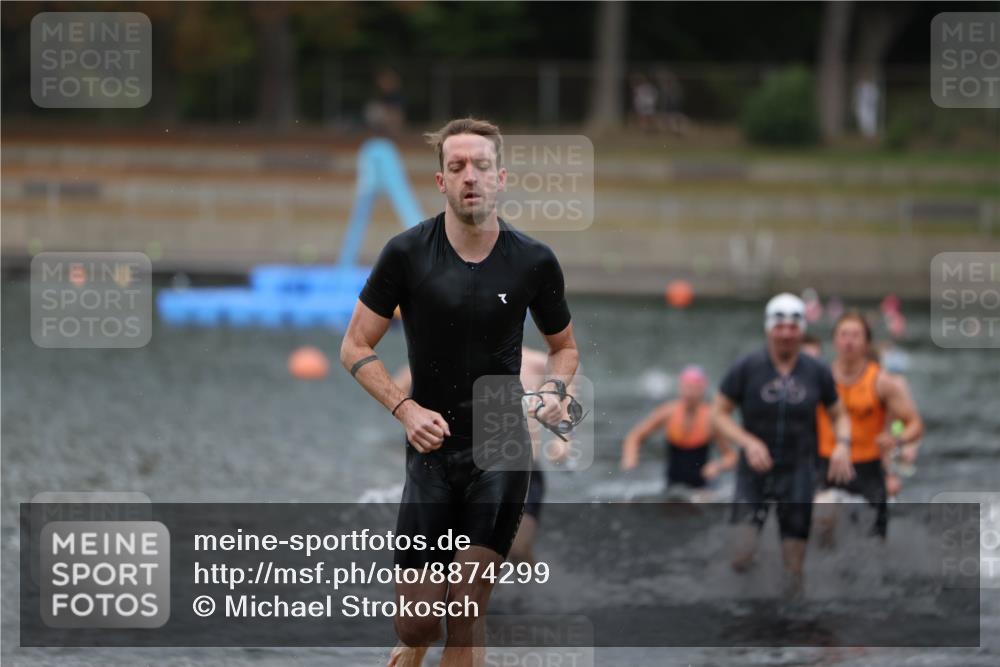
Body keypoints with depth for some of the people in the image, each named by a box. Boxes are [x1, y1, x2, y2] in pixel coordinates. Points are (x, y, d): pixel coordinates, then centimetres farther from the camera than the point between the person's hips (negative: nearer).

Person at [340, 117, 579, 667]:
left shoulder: (534, 261, -2)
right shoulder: (407, 253, -6)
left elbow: (563, 346, 16)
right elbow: (355, 347, 1)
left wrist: (554, 391, -6)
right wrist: (406, 409, -13)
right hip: (432, 449, 0)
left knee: (467, 613, -8)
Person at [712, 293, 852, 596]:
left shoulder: (817, 372, 3)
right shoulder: (746, 368, -4)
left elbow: (839, 415, 14)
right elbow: (719, 413, -2)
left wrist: (842, 444, -7)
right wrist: (749, 442, -17)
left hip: (798, 471, 2)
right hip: (755, 470, -2)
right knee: (741, 558, -12)